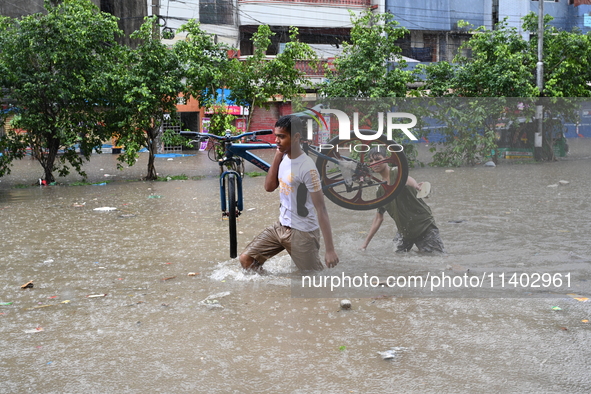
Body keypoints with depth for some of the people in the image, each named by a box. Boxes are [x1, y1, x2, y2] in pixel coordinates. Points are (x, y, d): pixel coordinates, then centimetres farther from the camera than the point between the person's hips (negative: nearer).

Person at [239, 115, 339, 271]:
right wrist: (277, 156, -6)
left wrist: (330, 250, -24)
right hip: (280, 226, 8)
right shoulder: (284, 158, 2)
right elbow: (269, 187, 4)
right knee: (246, 259, 4)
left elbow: (321, 209, -22)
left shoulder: (307, 168, -23)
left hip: (302, 233, -8)